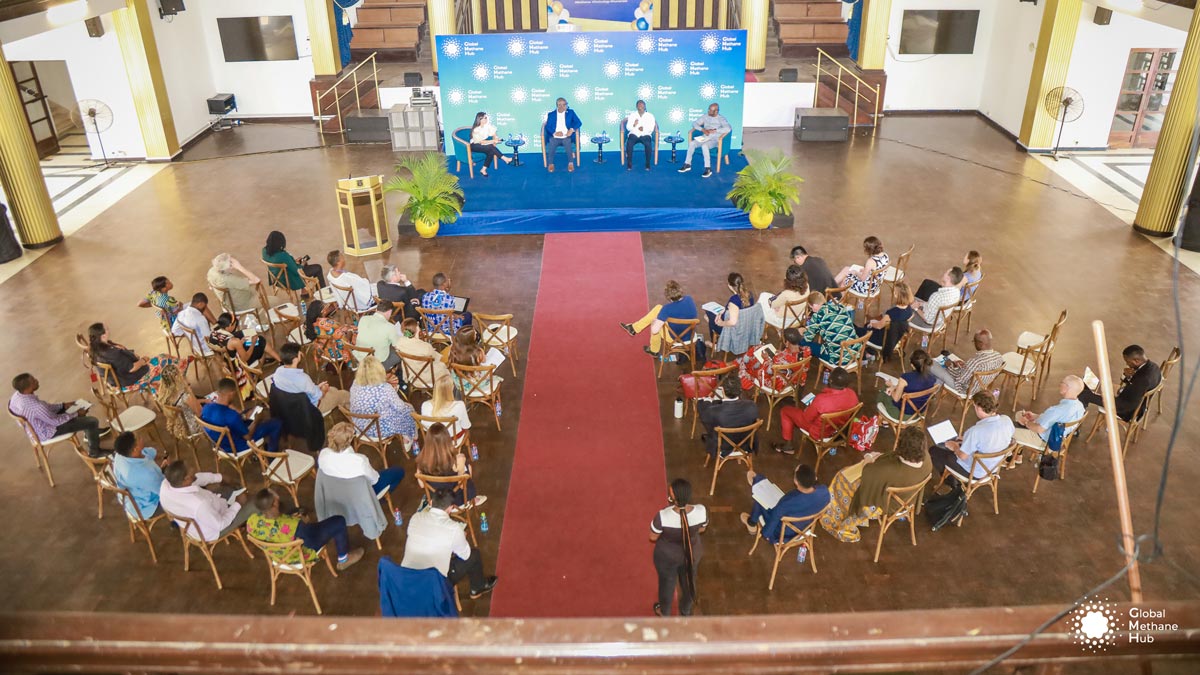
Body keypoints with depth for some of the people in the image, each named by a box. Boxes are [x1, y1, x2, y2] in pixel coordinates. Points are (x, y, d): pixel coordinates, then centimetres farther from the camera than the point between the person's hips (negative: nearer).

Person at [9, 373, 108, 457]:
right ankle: (94, 451, 15)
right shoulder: (35, 406, -40)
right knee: (93, 421, -8)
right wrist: (75, 414, -13)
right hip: (47, 432, -9)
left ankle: (91, 432, 40)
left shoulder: (17, 394, -11)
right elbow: (56, 421, -27)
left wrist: (63, 405, 3)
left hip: (38, 424, 9)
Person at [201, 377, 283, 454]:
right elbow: (248, 436, -22)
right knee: (276, 424, 0)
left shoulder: (205, 408, -17)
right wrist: (256, 420, -6)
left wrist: (240, 417, 5)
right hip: (235, 447, -7)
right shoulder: (232, 415, -38)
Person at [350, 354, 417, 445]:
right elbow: (400, 408, -15)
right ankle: (406, 440, 40)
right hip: (382, 429, -5)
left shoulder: (355, 385, -14)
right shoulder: (386, 388, -29)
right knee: (407, 409, 21)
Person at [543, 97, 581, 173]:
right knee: (551, 146, -30)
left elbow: (578, 123, 4)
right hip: (554, 137, 1)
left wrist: (572, 129, -14)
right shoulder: (551, 114, 14)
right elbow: (548, 127, 4)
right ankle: (550, 164, -14)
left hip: (567, 137, -1)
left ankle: (571, 163, -19)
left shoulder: (571, 112, 14)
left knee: (568, 144, -33)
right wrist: (554, 133, -15)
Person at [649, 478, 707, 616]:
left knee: (666, 583, 27)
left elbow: (653, 538, -19)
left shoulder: (663, 516, -38)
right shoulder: (701, 511, -29)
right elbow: (701, 530, -7)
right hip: (692, 553, 2)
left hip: (667, 556, -2)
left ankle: (664, 612, 54)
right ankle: (686, 611, 57)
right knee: (689, 581, 31)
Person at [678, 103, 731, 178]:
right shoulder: (705, 117, 8)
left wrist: (714, 130, -25)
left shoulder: (721, 119, -7)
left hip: (715, 140, -5)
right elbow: (694, 123, 6)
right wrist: (702, 129, -12)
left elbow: (728, 128, -23)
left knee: (704, 146, -36)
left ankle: (708, 169, -32)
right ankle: (687, 164, -11)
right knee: (691, 143, -22)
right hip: (704, 138, 5)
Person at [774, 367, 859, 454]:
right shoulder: (853, 394, -23)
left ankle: (788, 446, 22)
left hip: (820, 432, -6)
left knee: (785, 410, 12)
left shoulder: (821, 399, -40)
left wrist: (807, 408, 0)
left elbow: (807, 419, -23)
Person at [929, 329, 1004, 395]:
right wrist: (965, 364, 1)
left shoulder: (975, 361, -40)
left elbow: (959, 380, -26)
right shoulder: (999, 356, -14)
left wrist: (950, 365, -10)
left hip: (965, 390, -8)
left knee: (931, 364, -2)